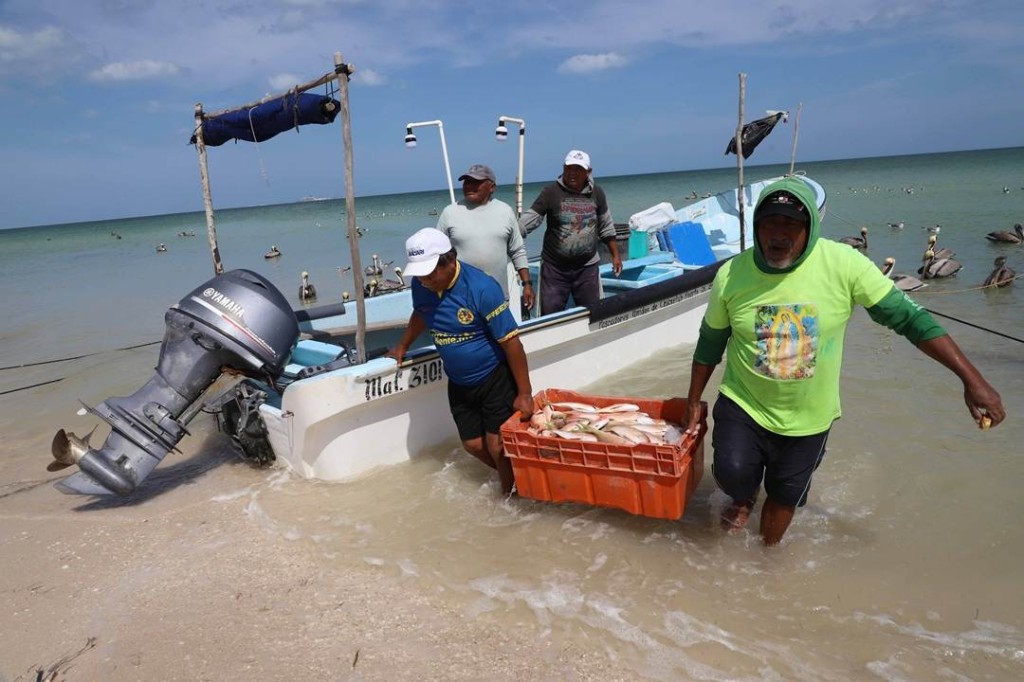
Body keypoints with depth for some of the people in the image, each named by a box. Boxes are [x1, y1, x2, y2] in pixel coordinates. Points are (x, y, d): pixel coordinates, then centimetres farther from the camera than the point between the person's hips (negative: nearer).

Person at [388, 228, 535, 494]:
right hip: (458, 382, 6)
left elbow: (511, 342, -22)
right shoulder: (421, 285, -8)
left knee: (497, 447, -4)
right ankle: (514, 476, 37)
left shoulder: (481, 287, -26)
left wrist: (524, 394, -20)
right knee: (474, 445, 11)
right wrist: (402, 346, 26)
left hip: (495, 379, -6)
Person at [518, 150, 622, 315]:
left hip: (587, 267, 3)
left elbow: (606, 227, 14)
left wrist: (615, 255, 14)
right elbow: (527, 221, -10)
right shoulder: (551, 192, -7)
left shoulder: (597, 193, 3)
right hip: (554, 268, -3)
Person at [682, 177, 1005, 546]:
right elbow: (710, 343, -1)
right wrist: (693, 404, 5)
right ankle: (745, 499, 17)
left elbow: (907, 316, -13)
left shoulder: (842, 264, -19)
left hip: (807, 416, 0)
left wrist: (972, 378, -15)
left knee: (784, 496, 15)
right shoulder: (731, 275, -15)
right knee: (732, 472, -21)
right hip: (743, 404, 0)